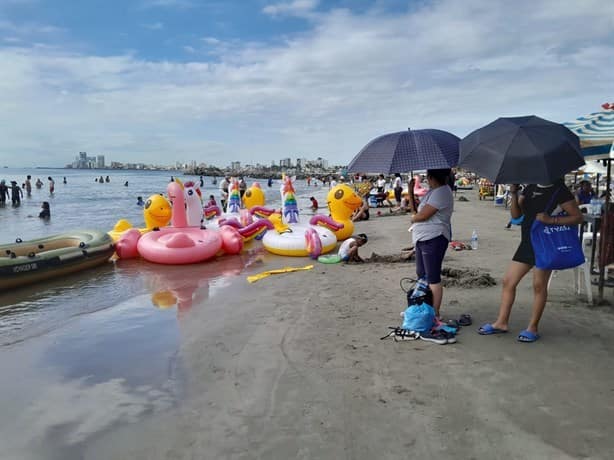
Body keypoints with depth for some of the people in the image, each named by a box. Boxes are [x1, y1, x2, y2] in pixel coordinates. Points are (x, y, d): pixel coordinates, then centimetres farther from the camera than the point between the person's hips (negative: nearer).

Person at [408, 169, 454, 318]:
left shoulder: (441, 192, -16)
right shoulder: (433, 191, 16)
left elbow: (422, 215, -21)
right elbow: (415, 211, 14)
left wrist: (413, 217, 1)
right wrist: (411, 192, 7)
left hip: (433, 238, -11)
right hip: (422, 238, 11)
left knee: (433, 278, -4)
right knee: (421, 274, 18)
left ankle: (435, 313, 5)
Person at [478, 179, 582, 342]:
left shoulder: (560, 191, -7)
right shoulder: (530, 188, 10)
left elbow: (578, 217, -9)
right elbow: (516, 214, 5)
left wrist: (552, 220, -21)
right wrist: (514, 193, -8)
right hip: (527, 242, 6)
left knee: (539, 285, 0)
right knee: (508, 281, 5)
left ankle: (532, 328, 13)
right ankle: (502, 323, 15)